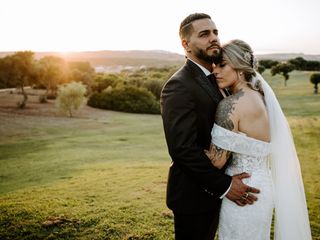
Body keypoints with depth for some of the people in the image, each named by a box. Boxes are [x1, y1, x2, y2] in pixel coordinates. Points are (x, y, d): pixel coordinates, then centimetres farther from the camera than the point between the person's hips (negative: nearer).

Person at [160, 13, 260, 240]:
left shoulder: (212, 81, 9)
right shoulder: (179, 87, -21)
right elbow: (183, 149, -28)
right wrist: (225, 184, -22)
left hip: (212, 191, 9)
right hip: (193, 195, -9)